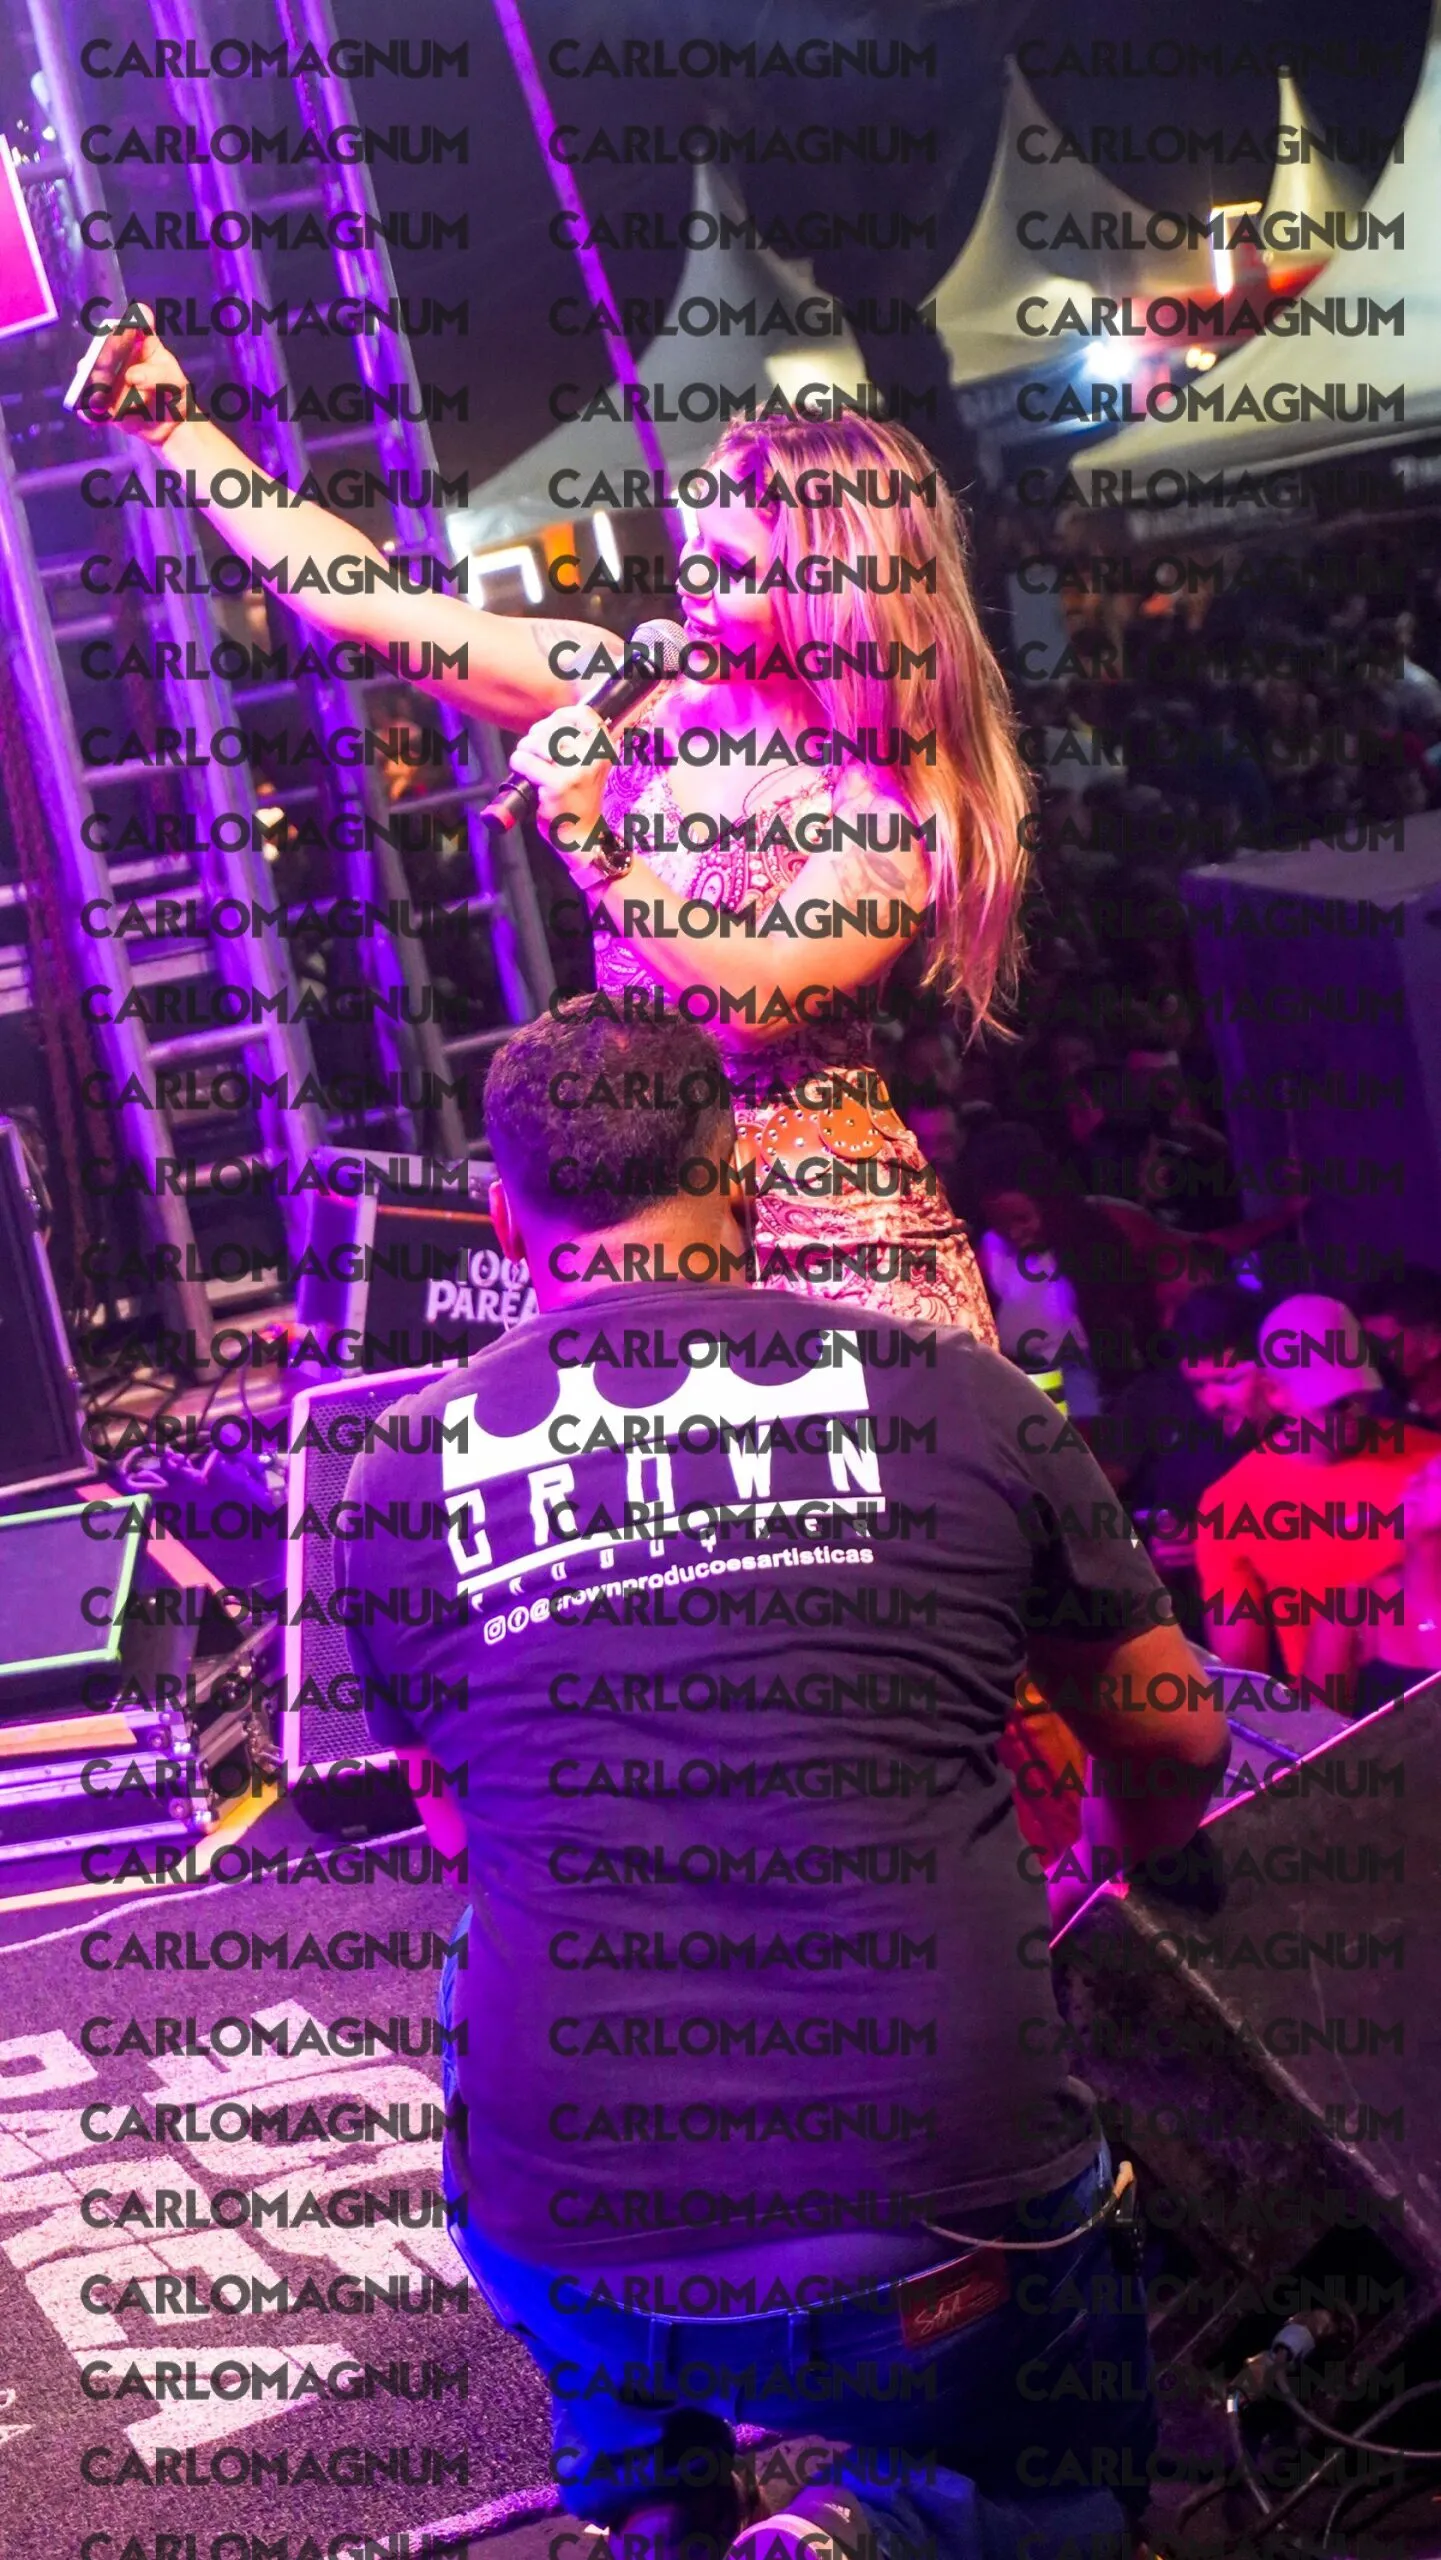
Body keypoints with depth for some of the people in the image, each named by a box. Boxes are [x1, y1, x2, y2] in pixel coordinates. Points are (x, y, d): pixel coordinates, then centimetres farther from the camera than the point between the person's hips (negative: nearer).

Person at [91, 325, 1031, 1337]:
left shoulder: (902, 794, -10)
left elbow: (755, 1002, -18)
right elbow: (364, 601, 2)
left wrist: (592, 842, -22)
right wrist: (173, 424, 2)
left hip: (823, 1230, -4)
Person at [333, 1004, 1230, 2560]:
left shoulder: (404, 1468, 3)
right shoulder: (950, 1389, 0)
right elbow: (1177, 1740, 14)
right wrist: (1100, 1877, 37)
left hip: (576, 2279, 1)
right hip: (939, 2276, -1)